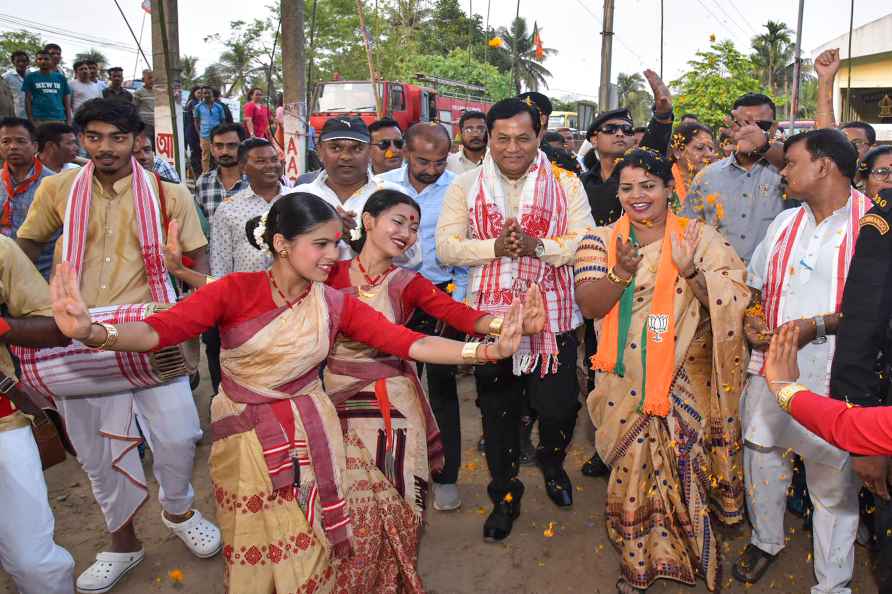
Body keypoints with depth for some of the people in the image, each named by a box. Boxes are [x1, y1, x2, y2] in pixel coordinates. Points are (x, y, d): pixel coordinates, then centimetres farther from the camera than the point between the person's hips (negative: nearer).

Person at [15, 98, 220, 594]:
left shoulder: (169, 195, -2)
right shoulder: (56, 190, 3)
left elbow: (199, 261, 3)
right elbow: (25, 248, 15)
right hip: (78, 338, 2)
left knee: (177, 435, -3)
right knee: (98, 445, 12)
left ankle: (177, 510, 31)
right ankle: (123, 541, 34)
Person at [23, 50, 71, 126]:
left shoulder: (61, 77, 11)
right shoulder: (31, 77, 7)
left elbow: (67, 102, 11)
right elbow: (28, 100, 5)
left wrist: (69, 121, 3)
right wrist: (31, 120, -4)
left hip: (59, 119, 2)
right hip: (38, 119, -2)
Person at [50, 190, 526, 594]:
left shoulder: (336, 304, -4)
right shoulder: (235, 291, -13)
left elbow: (408, 343, -12)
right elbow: (160, 330, -24)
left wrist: (487, 350, -23)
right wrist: (92, 332, -45)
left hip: (313, 434, 3)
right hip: (248, 442, -2)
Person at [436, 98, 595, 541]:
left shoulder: (566, 184, 1)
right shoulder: (465, 187, 3)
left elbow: (585, 243, -6)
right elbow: (446, 247, -4)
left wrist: (537, 245, -21)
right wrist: (495, 246, -19)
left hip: (551, 316, -1)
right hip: (489, 316, 1)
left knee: (558, 407, 3)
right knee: (497, 409, 13)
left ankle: (552, 462, 39)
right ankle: (505, 494, 34)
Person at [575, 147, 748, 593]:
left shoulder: (699, 237, -1)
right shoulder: (601, 241, 1)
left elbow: (728, 303, -6)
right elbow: (588, 306, -7)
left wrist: (690, 270, -22)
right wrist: (622, 272, -24)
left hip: (686, 381, 0)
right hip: (627, 385, 1)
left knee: (683, 468, 3)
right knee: (632, 470, 7)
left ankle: (691, 554, 31)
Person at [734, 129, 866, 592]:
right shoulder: (785, 222, 10)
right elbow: (755, 282, 19)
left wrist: (819, 325, -20)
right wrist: (751, 317, 0)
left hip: (833, 381, -5)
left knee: (834, 482, 7)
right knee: (762, 459, 18)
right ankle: (765, 540, 43)